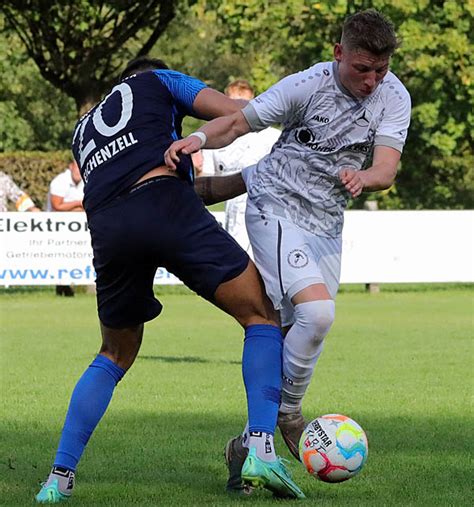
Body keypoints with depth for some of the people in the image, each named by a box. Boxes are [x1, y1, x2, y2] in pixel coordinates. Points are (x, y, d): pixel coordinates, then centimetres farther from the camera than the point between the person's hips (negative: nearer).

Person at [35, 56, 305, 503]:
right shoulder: (156, 81, 25)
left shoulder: (82, 132, 38)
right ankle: (261, 451, -11)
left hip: (106, 227, 5)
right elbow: (239, 114, 13)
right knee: (261, 317, 6)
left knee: (115, 355, 25)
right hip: (166, 208, -5)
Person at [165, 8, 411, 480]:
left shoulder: (394, 98, -6)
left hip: (327, 224, 5)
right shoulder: (308, 85, -16)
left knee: (298, 338, 7)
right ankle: (287, 415, -5)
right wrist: (198, 138, -28)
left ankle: (252, 442, 19)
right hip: (277, 208, -5)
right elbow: (239, 121, -8)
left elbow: (386, 170, -17)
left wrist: (363, 177, -40)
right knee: (316, 312, -25)